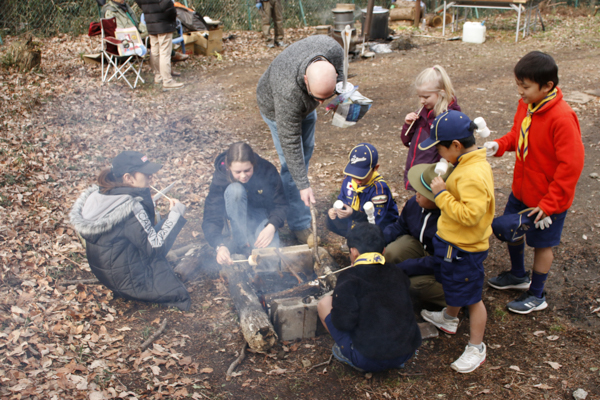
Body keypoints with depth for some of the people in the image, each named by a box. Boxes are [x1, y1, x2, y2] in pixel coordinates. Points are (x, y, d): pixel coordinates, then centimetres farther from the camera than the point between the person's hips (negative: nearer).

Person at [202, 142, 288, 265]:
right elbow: (211, 218, -29)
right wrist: (220, 246, -46)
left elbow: (280, 204, -14)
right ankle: (243, 245, -27)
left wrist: (271, 226, -33)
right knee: (235, 189, -35)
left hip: (263, 214, 0)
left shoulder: (267, 171, -24)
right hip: (237, 214, 0)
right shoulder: (220, 178, -25)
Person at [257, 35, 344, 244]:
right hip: (276, 108, -6)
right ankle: (300, 225, 4)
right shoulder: (288, 91, -48)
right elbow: (289, 143, -38)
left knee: (306, 152, 20)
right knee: (292, 164, -9)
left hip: (304, 105, 6)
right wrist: (303, 185, -36)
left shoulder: (333, 49, -37)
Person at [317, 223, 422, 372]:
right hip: (407, 353, 5)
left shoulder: (349, 279, -11)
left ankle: (349, 355, 7)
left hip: (369, 360, -5)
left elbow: (344, 322, -17)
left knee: (324, 303, 6)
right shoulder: (397, 274, 5)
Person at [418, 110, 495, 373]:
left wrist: (442, 194, -28)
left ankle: (476, 348, 22)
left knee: (471, 297, 6)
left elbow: (469, 214, -35)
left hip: (464, 248, -10)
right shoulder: (470, 164, 2)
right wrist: (442, 191, 3)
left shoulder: (472, 176, -31)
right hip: (452, 241, 10)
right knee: (452, 285, 30)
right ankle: (449, 319, 54)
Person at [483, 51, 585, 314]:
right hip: (521, 190, 8)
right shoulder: (526, 105, -5)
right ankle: (518, 275, 49)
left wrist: (550, 204, -21)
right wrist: (499, 145, -11)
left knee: (542, 244, 11)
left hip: (548, 198, -7)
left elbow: (571, 165, -26)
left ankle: (536, 295, 33)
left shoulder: (562, 117, -29)